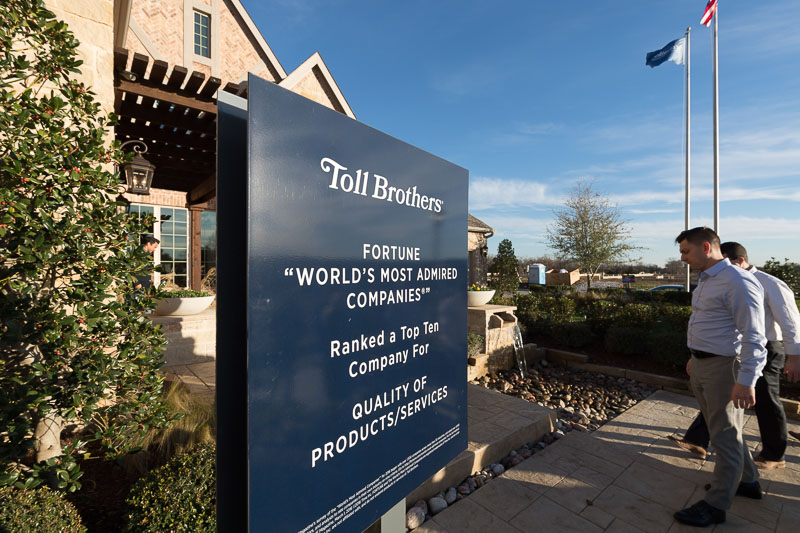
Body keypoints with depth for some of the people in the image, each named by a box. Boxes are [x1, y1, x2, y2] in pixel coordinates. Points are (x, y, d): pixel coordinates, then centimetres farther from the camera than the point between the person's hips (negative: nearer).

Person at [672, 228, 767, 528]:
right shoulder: (705, 280, 10)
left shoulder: (738, 283, -19)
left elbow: (754, 336, -21)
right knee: (721, 429, 22)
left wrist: (746, 382, -23)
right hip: (701, 366, 9)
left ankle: (716, 506, 18)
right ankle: (748, 482, 42)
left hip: (723, 368, -9)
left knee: (725, 436, 5)